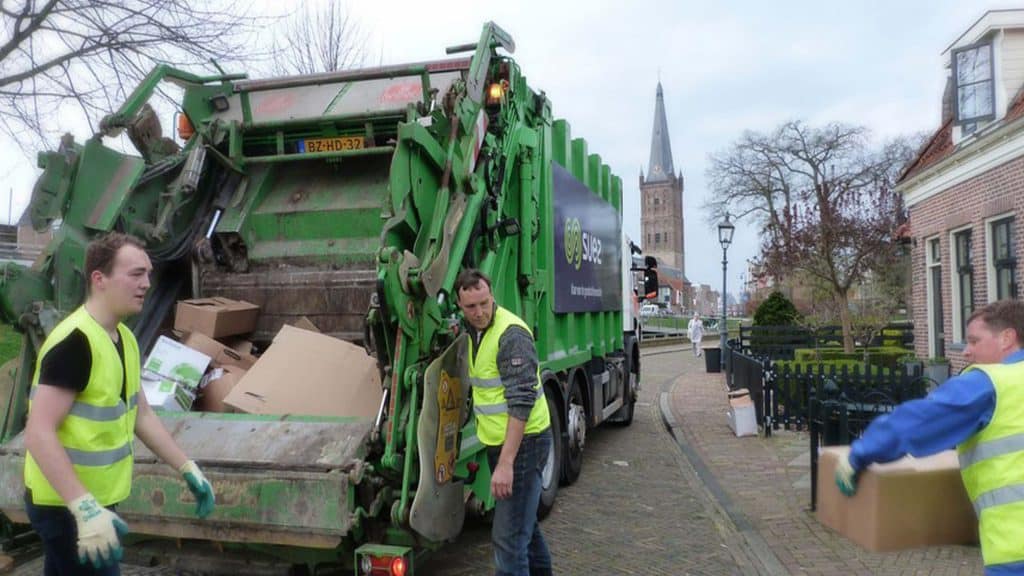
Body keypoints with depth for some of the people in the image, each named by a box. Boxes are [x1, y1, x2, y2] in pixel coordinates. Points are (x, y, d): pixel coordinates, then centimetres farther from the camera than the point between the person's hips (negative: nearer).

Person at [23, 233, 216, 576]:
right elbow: (39, 434, -27)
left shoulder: (125, 339, 5)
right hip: (65, 504, -9)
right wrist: (85, 507, -33)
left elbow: (141, 414, 13)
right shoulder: (74, 342, -23)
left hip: (97, 498, 9)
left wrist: (187, 469, 9)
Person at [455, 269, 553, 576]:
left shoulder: (511, 334, -21)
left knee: (508, 536, -8)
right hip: (499, 439, 10)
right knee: (523, 521, 24)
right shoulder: (476, 330, 9)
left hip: (523, 442, -9)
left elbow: (522, 402, -26)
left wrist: (505, 463, -29)